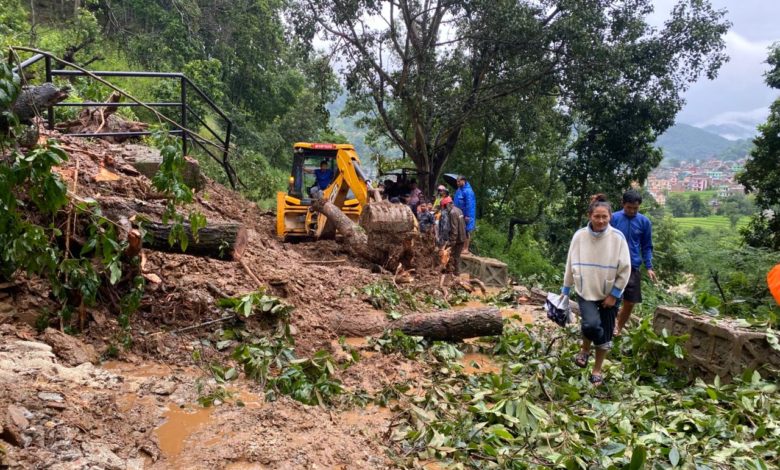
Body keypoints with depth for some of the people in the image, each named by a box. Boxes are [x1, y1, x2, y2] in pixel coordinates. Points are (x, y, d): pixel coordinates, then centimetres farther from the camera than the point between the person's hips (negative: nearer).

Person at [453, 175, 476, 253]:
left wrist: (467, 215, -22)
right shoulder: (459, 190, 11)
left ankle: (466, 248, 5)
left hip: (465, 215, -8)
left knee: (466, 231, -1)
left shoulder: (468, 191, -16)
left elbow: (469, 204, -20)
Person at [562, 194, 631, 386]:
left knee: (605, 334, 7)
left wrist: (614, 294, -9)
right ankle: (585, 349, 10)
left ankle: (597, 370, 27)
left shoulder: (617, 237, -13)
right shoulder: (579, 236, -8)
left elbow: (625, 269, -7)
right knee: (591, 324, -22)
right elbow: (571, 265, 3)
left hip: (609, 294, 0)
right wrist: (565, 290, 8)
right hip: (586, 292, 0)